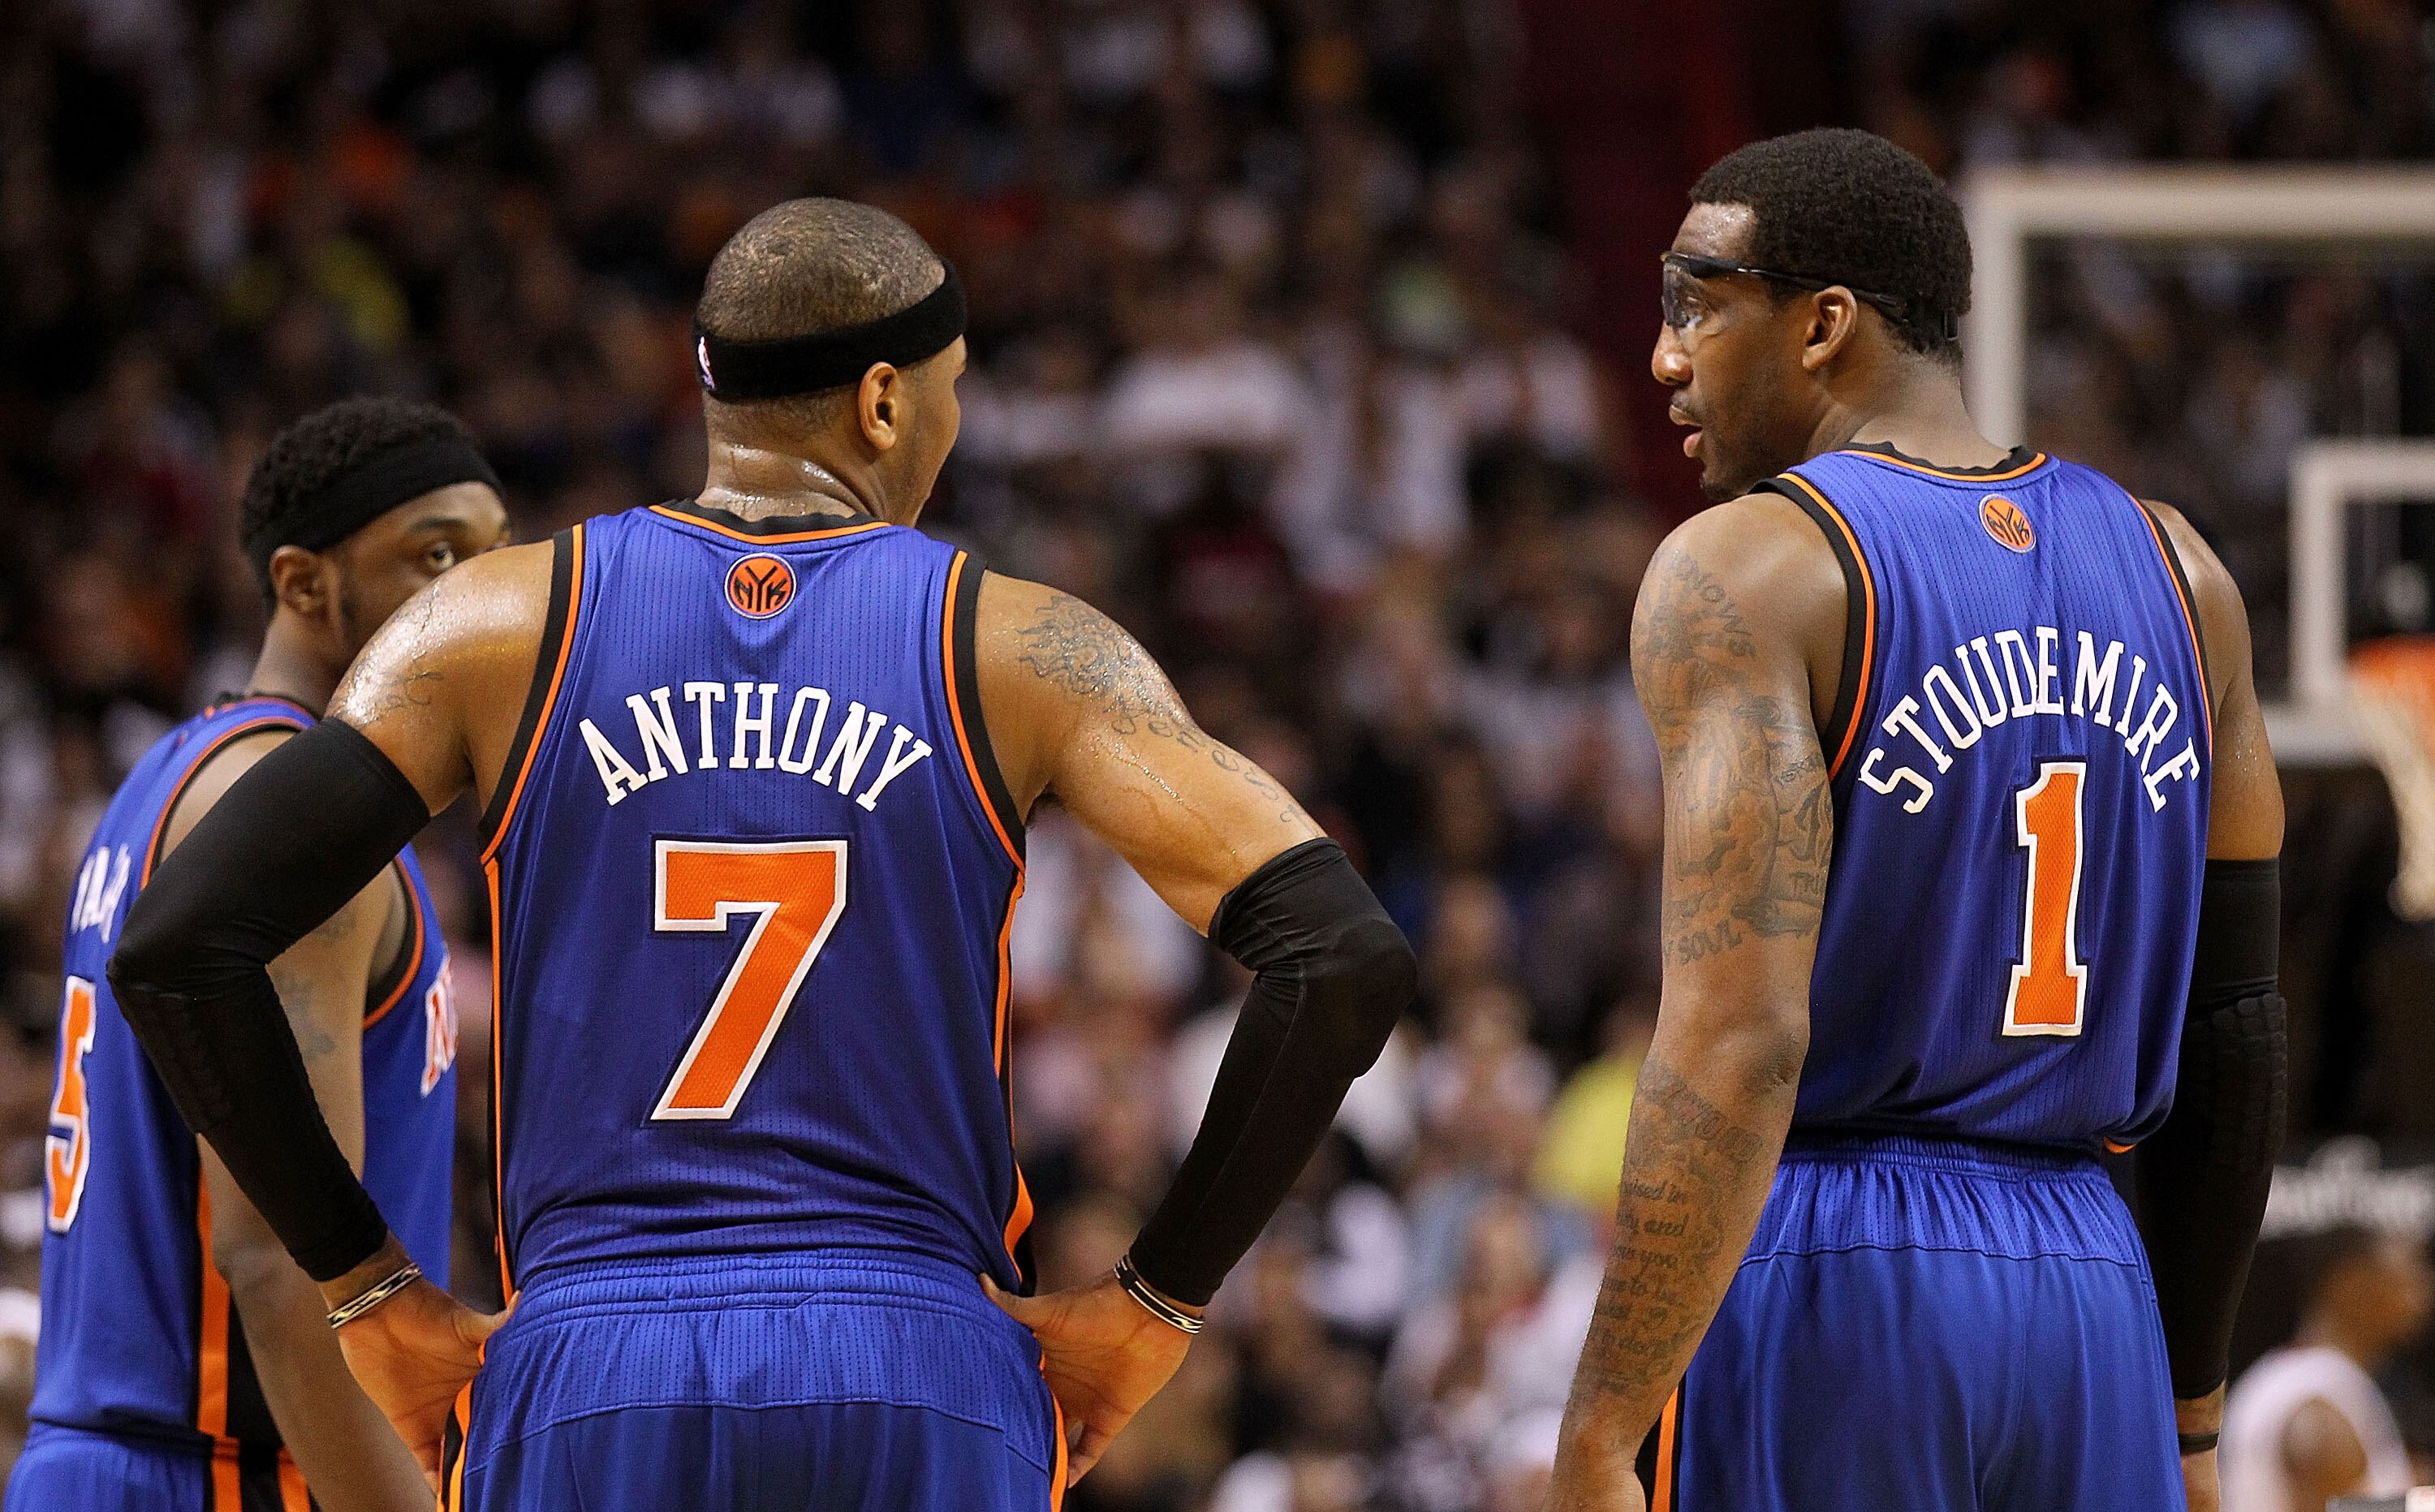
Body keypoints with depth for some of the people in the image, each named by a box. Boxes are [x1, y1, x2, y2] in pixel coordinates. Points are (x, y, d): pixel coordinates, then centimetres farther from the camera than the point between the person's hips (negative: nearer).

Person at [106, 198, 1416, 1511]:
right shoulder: (1021, 649, 2)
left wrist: (371, 1296, 8)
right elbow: (1344, 959, -7)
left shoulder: (503, 626, 5)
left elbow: (178, 946, -1)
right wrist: (1151, 1305, 4)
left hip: (590, 1401, 1)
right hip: (926, 1399, -1)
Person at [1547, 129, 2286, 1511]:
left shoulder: (1749, 572, -7)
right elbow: (2236, 1034, 14)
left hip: (1821, 1290, -5)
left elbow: (1737, 1043, -18)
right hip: (2094, 1293, 5)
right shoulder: (2174, 571, 12)